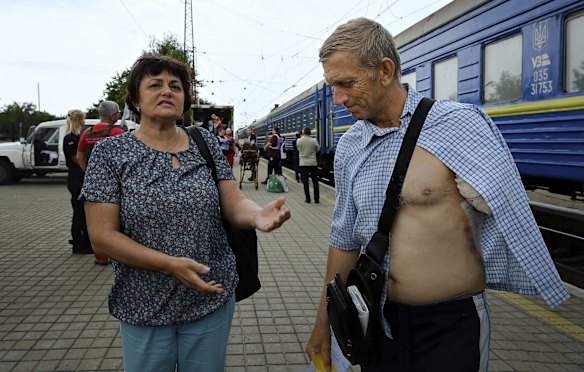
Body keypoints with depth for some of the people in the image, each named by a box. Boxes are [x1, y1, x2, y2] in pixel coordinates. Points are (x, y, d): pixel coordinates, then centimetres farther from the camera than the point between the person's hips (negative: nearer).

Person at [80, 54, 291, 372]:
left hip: (213, 298, 2)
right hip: (145, 308, -2)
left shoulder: (206, 143, 1)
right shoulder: (111, 152, -7)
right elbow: (102, 236, -11)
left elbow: (234, 204, -5)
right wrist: (170, 264, -22)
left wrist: (258, 215, -28)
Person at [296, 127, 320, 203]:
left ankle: (307, 199, 5)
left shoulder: (298, 141, -7)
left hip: (303, 163, 0)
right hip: (313, 163, 0)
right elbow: (318, 149, 7)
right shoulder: (314, 141, -9)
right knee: (315, 181, 6)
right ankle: (316, 199, 8)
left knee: (305, 182, 4)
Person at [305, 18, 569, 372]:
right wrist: (324, 320, 12)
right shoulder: (349, 147, 2)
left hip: (450, 325, -4)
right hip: (379, 319, 5)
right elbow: (345, 238, 9)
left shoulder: (459, 124, -15)